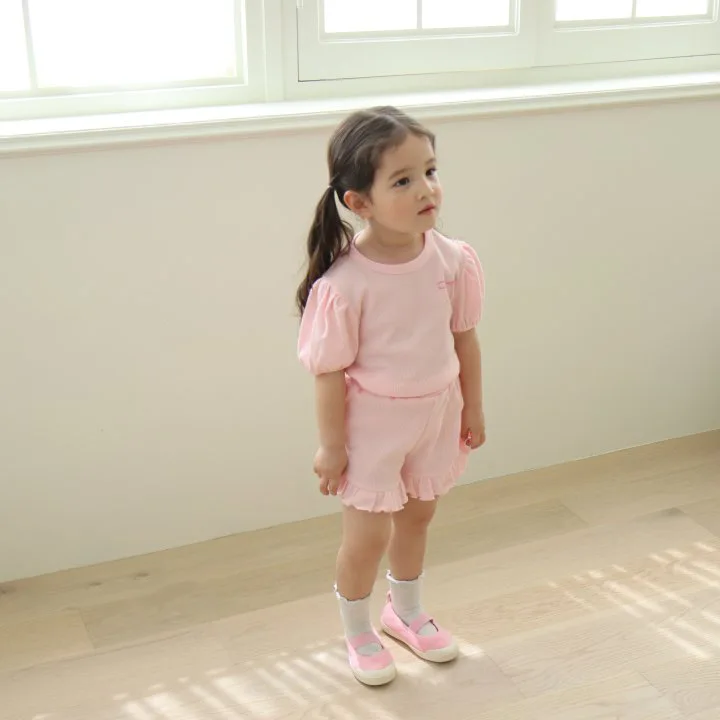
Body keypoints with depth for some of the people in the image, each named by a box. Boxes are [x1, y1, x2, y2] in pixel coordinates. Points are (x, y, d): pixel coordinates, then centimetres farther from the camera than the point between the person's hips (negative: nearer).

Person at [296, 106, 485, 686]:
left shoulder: (454, 260, -13)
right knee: (368, 534, 8)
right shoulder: (343, 285, -27)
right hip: (371, 422, -5)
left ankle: (406, 612, 50)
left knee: (417, 516, 23)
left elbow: (464, 337, 0)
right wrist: (331, 446, -11)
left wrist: (473, 408, 8)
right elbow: (330, 372, -18)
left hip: (437, 411, 5)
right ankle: (358, 633, 37)